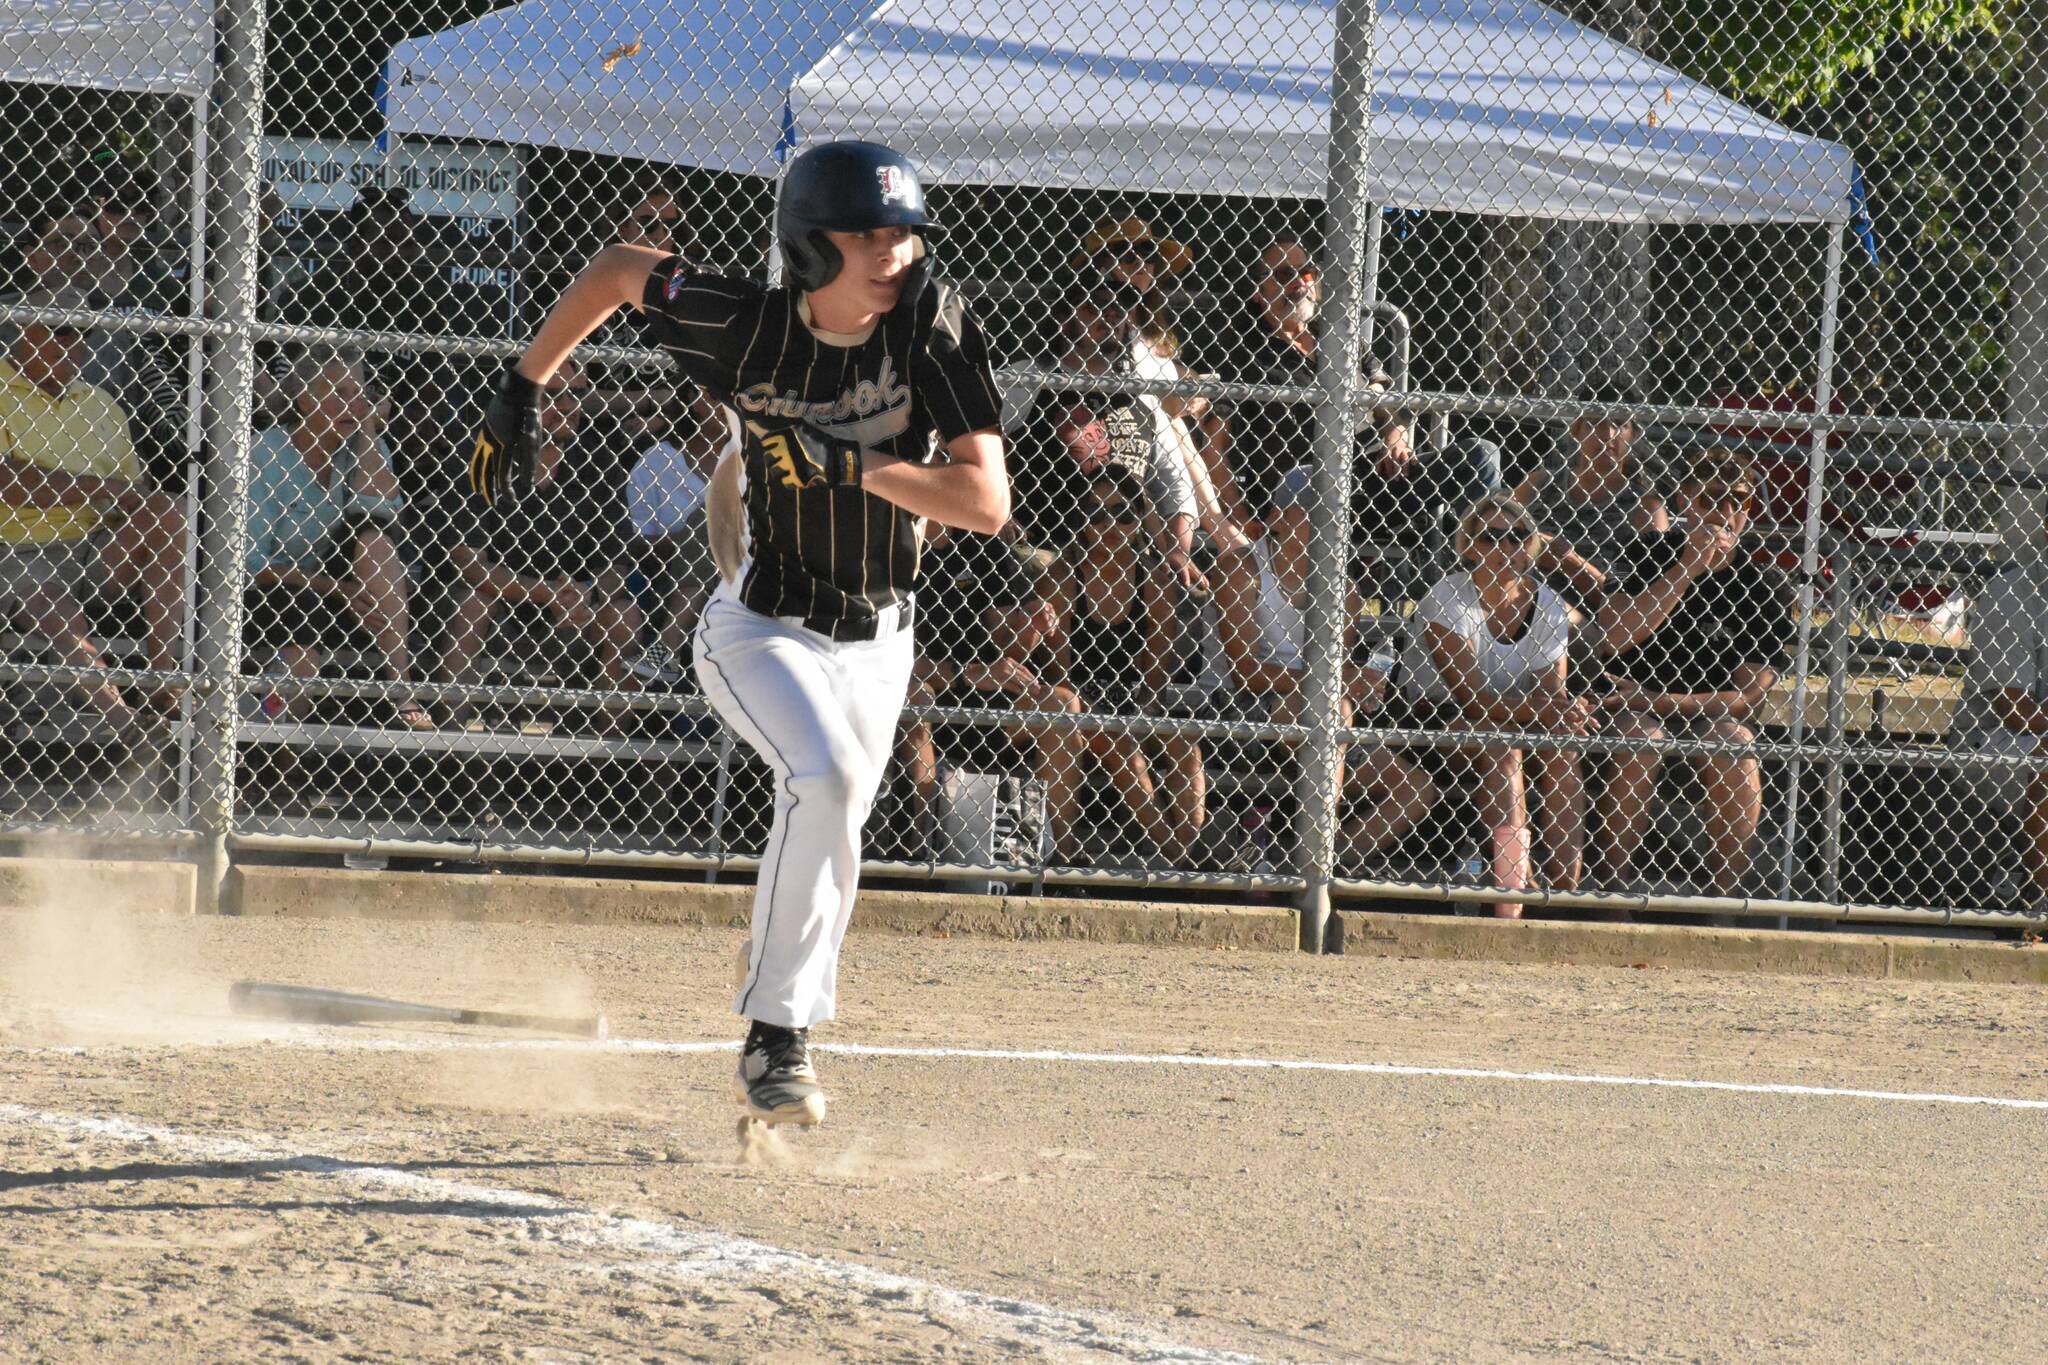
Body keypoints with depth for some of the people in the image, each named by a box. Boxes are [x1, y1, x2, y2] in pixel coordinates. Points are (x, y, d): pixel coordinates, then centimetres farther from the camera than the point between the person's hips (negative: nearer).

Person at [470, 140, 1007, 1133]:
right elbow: (617, 268, 1)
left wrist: (847, 463, -30)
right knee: (825, 778, -28)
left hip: (875, 639, 3)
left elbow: (987, 503, -22)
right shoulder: (747, 327, -18)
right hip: (760, 629, -3)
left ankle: (775, 1053, 24)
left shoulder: (932, 325, -16)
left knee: (826, 846, 7)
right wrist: (520, 394, 5)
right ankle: (775, 1037, -23)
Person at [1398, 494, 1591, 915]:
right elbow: (1468, 695, -22)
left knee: (1563, 749, -25)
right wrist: (1536, 712, -34)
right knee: (1501, 750, -35)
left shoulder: (1548, 607, 2)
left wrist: (1566, 709, -29)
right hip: (1437, 722, -5)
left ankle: (1565, 889, -29)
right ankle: (1509, 907, -44)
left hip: (1519, 726, 5)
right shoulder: (1450, 600, -14)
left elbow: (1553, 692, -3)